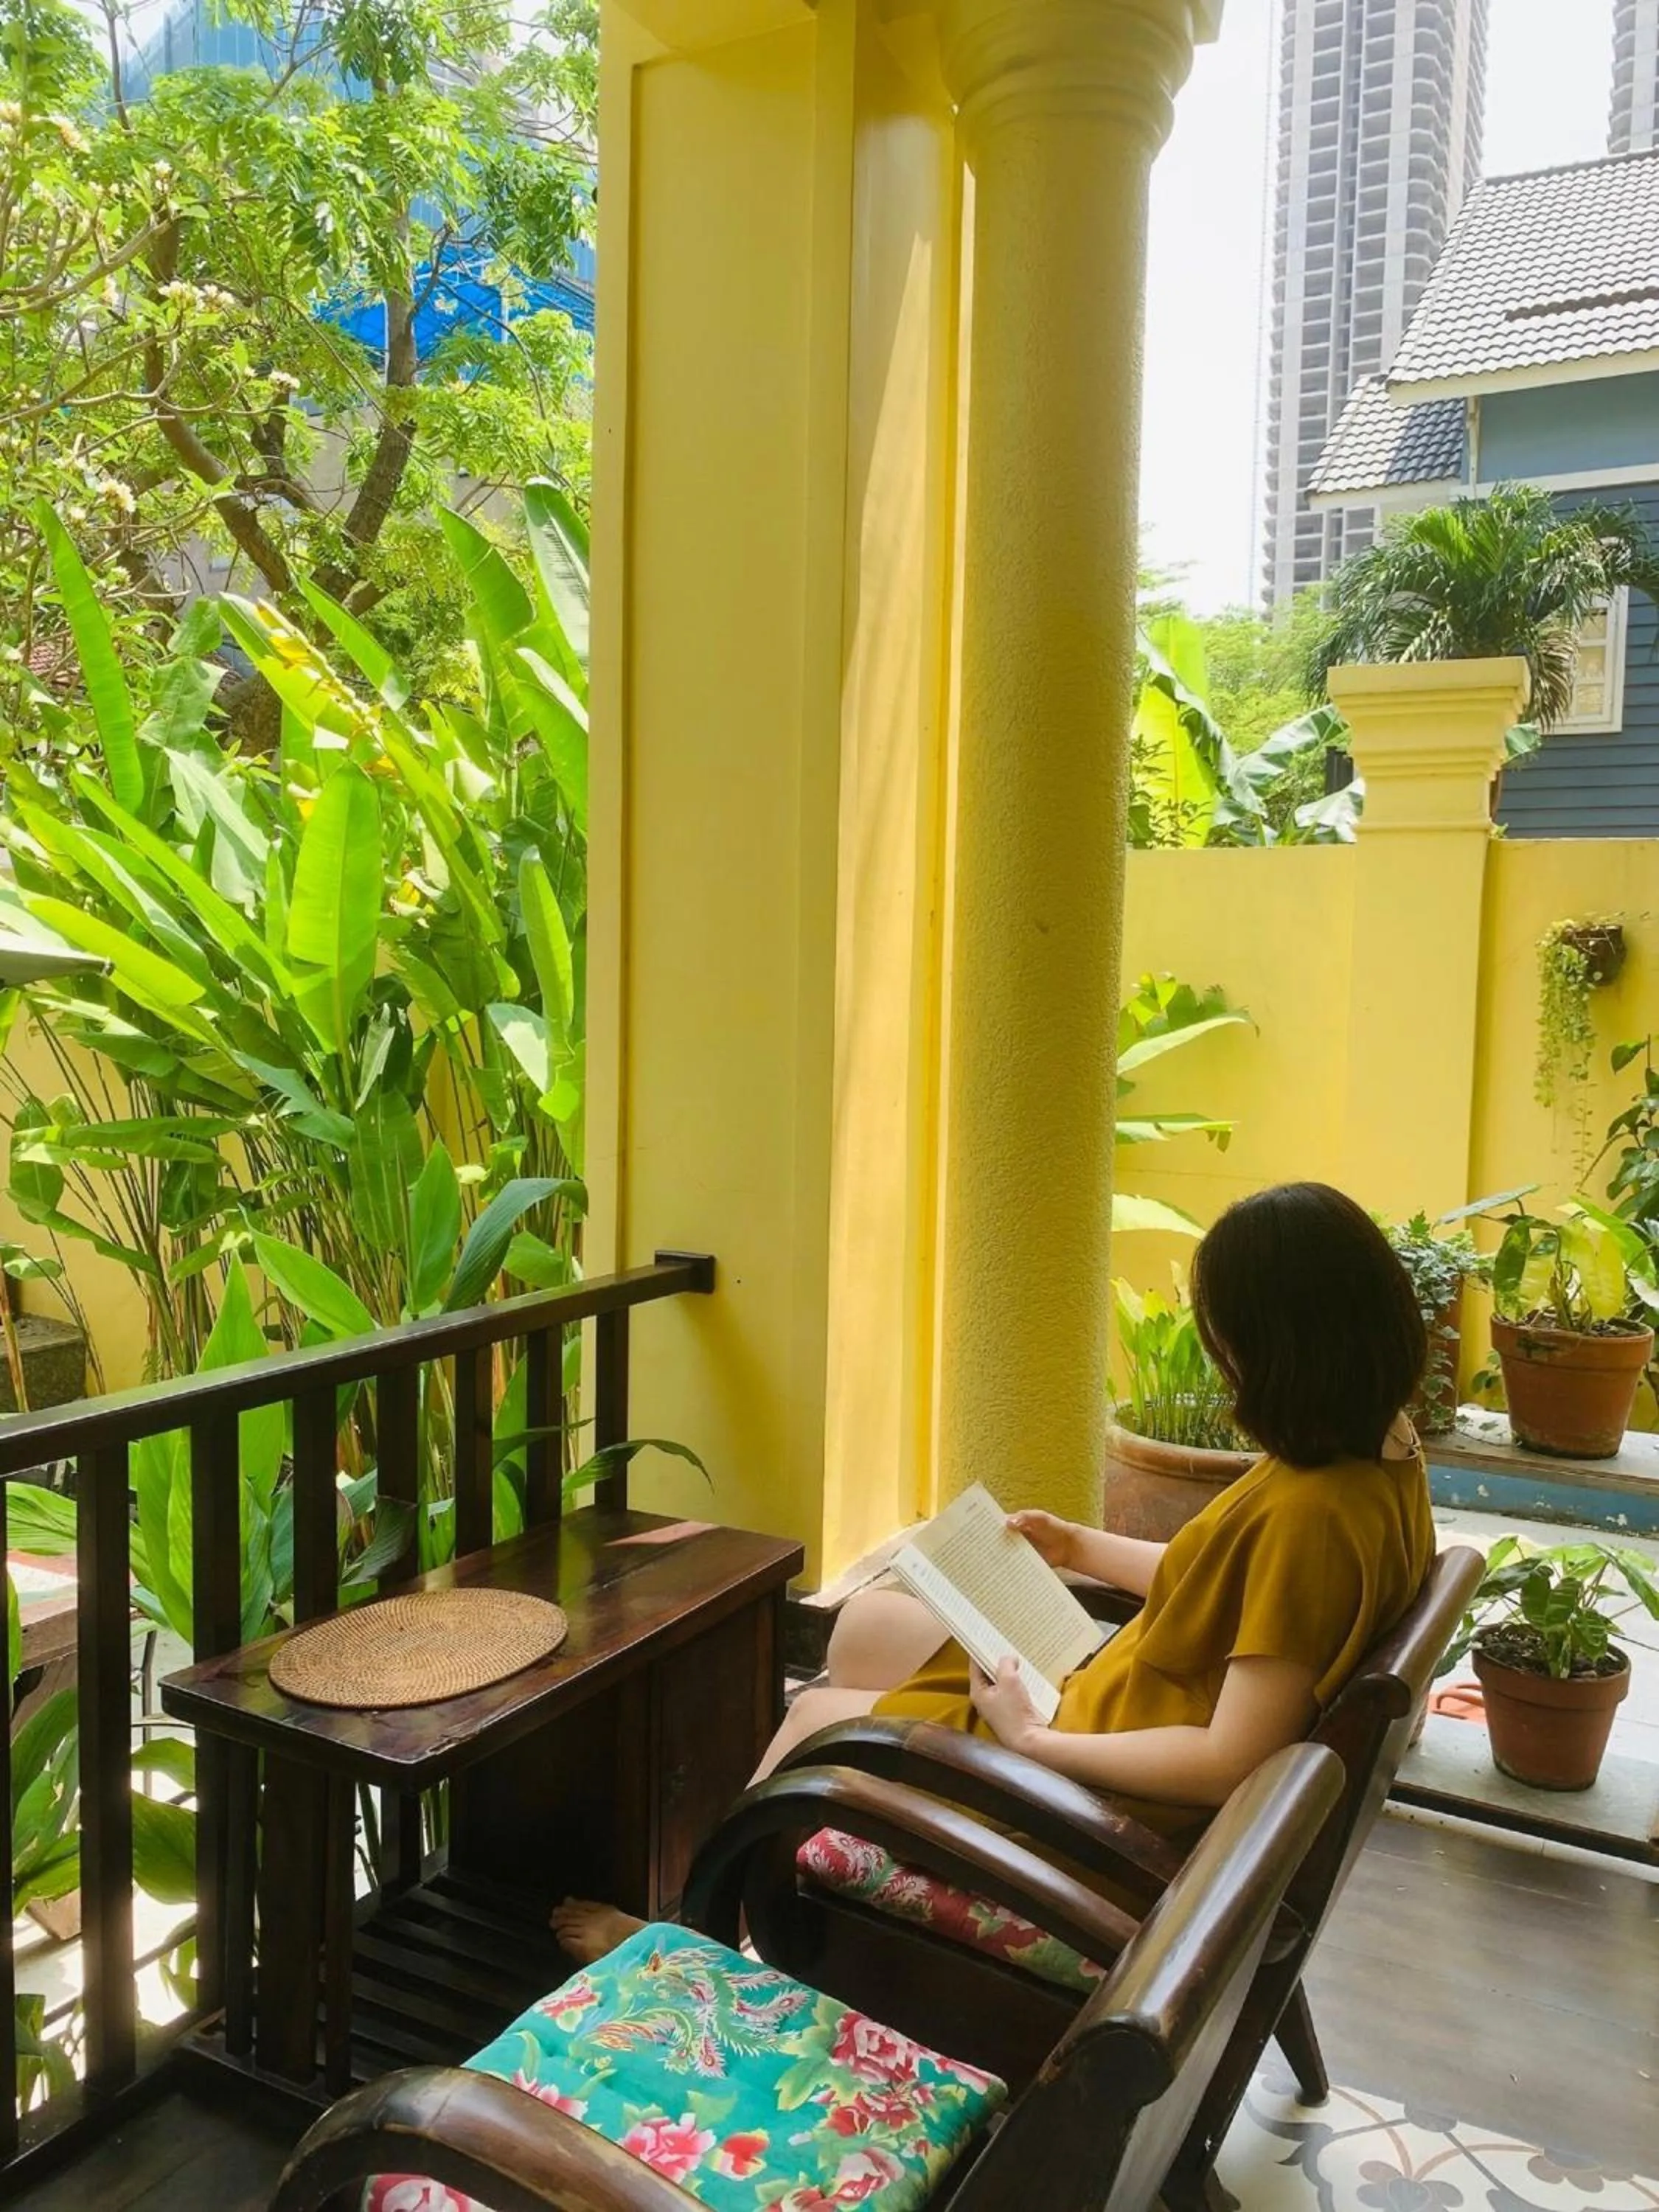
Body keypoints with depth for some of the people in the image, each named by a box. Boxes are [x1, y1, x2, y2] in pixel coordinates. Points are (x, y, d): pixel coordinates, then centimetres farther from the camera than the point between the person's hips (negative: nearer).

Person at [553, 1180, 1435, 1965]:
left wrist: (1033, 1739, -22)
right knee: (869, 1622, 19)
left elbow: (1233, 1760, -31)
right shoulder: (1370, 1453, -3)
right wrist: (1083, 1548, 12)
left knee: (817, 1720, 7)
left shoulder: (1315, 1511, -32)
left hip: (1119, 1782, -9)